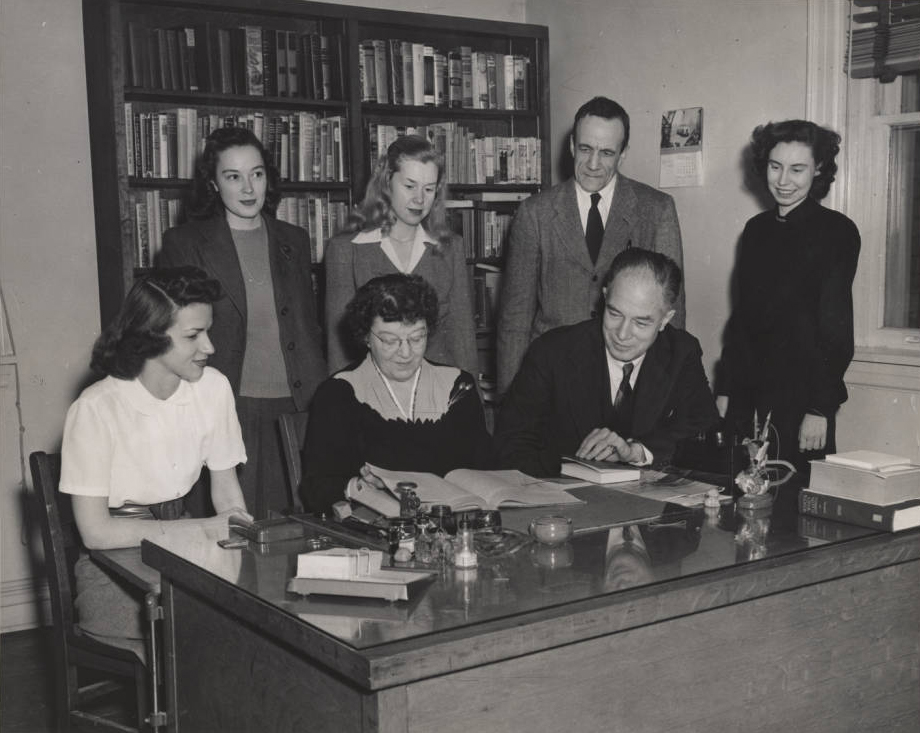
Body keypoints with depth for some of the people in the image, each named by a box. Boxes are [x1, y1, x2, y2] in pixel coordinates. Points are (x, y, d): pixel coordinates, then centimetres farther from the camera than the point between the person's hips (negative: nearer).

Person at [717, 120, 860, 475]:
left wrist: (820, 409, -14)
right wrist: (725, 391, 10)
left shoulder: (837, 231, -5)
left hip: (800, 397, -5)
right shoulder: (756, 229, 12)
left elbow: (836, 329, -9)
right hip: (748, 395, 5)